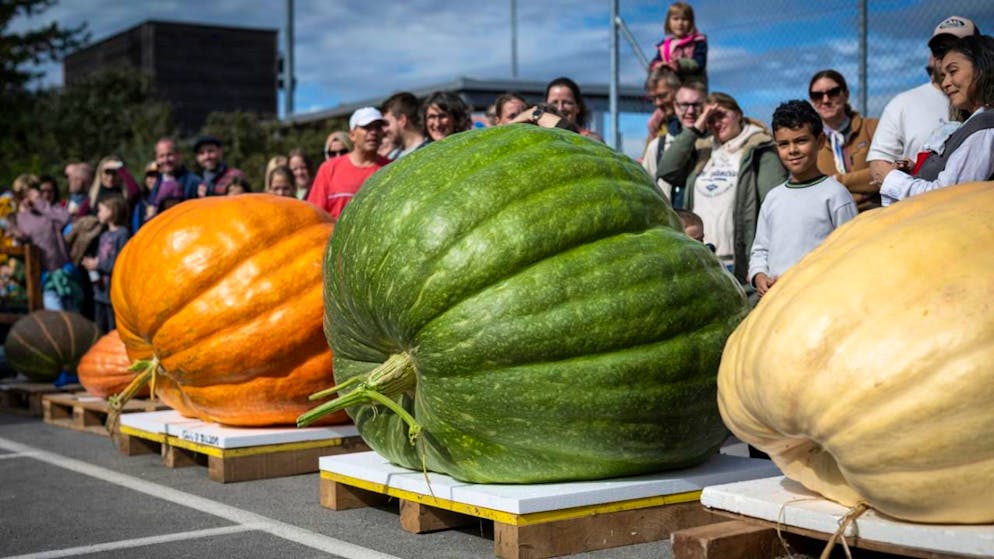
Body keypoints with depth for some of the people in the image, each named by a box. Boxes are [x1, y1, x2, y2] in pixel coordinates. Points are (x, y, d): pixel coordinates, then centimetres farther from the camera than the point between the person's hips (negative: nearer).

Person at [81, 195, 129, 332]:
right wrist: (91, 262, -5)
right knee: (100, 331, 14)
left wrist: (98, 265, -12)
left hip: (115, 292, -8)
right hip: (100, 291, 8)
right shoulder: (104, 236, 14)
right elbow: (99, 259, 16)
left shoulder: (122, 234, -11)